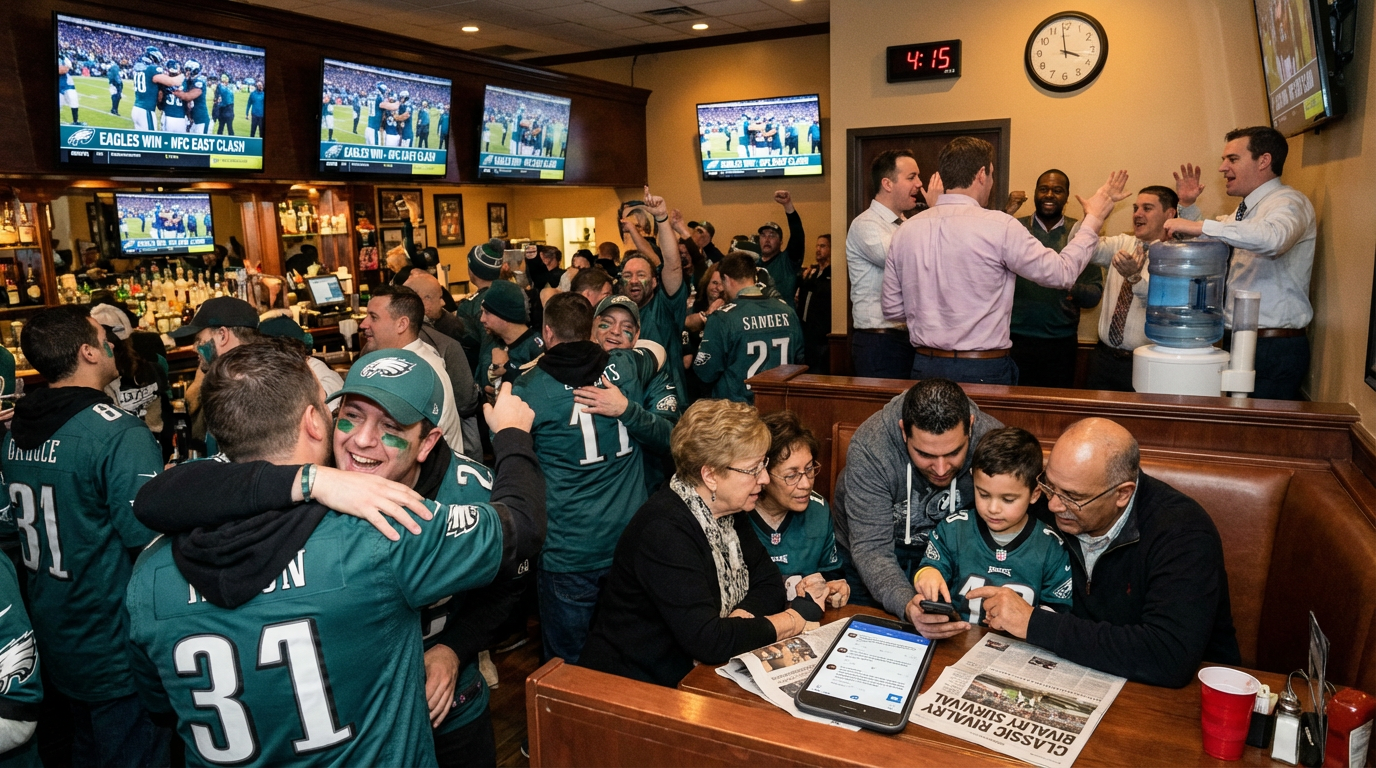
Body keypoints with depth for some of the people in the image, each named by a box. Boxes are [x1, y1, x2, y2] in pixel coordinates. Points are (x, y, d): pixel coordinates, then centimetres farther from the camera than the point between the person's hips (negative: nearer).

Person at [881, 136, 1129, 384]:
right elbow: (1062, 273, -3)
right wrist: (1093, 219, 11)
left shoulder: (905, 230, 1)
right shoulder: (999, 226, -11)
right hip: (983, 372, -4)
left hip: (924, 366, 4)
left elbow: (892, 308, 7)